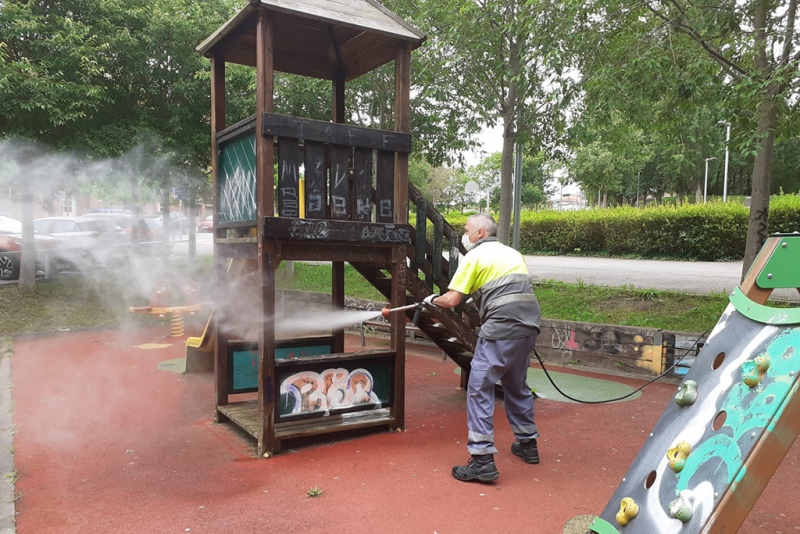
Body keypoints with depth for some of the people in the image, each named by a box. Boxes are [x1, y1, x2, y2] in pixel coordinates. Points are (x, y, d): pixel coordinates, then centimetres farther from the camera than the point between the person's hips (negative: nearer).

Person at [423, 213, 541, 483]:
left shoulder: (474, 256, 1)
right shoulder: (512, 253, 22)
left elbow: (451, 300, -3)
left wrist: (433, 300, 17)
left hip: (502, 328, -8)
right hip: (529, 324, 8)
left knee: (479, 389, -3)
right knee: (517, 385, 24)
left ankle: (482, 459, -6)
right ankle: (527, 443, 35)